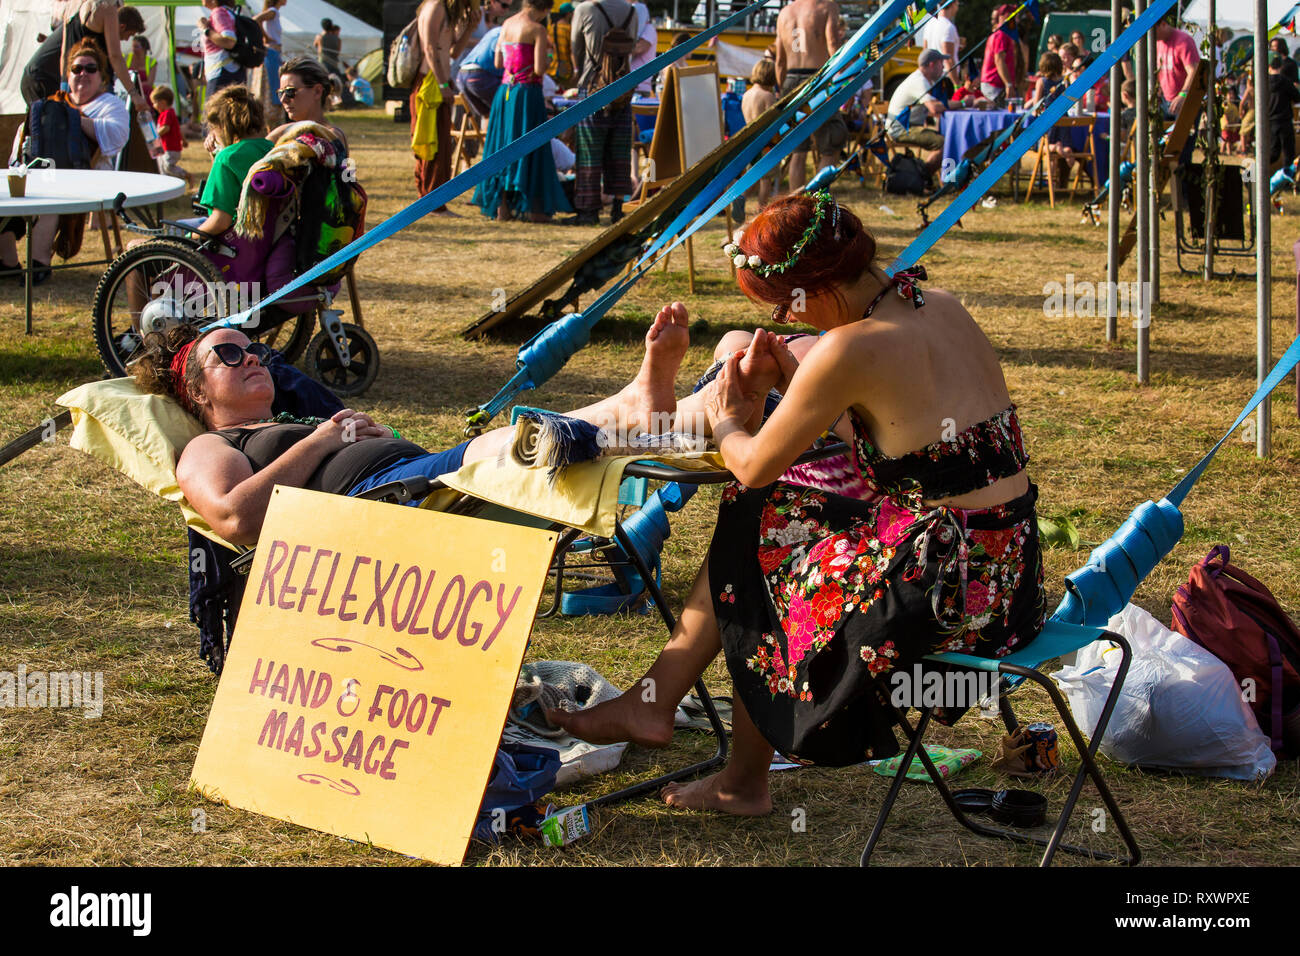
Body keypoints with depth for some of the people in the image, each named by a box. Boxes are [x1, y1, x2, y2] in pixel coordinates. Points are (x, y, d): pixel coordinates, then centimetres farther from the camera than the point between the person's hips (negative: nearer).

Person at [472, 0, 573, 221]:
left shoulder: (507, 25, 9)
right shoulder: (537, 29, -11)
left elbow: (498, 63, 15)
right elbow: (539, 69, -15)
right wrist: (546, 51, 3)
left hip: (505, 91, 6)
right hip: (527, 93, -6)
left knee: (503, 146, 11)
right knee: (530, 146, 0)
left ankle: (502, 206, 10)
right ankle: (534, 208, 0)